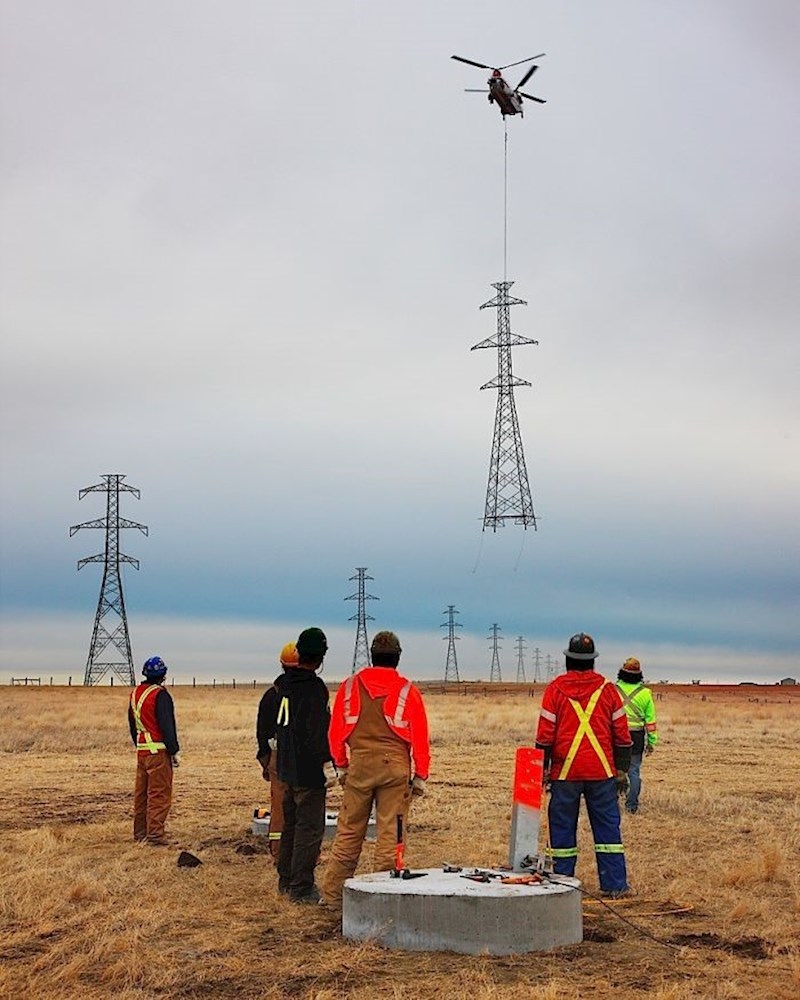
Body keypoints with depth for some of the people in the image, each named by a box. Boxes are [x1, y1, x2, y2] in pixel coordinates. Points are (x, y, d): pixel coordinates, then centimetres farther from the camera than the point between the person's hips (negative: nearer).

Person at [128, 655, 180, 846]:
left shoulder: (135, 694, 12)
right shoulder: (160, 695, -14)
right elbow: (167, 725, -17)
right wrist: (174, 751, -12)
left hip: (141, 750, 8)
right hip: (158, 751, -8)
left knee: (141, 793, 14)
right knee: (159, 794, -5)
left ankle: (140, 833, 21)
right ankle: (155, 835, -7)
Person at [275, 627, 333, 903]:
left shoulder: (283, 683, 7)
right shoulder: (314, 687, -18)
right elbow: (320, 733, -20)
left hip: (287, 767, 9)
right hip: (308, 770, -9)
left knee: (291, 823, 19)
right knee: (310, 827, -2)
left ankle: (286, 880, 28)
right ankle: (301, 888, 0)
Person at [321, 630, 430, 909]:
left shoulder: (351, 686, 3)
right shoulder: (407, 691, -2)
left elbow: (337, 730, 9)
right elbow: (420, 738, 0)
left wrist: (341, 766, 19)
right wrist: (420, 776, 7)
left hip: (359, 765, 2)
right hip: (395, 766, -2)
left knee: (348, 834, 10)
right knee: (390, 833, 3)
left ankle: (333, 894, 15)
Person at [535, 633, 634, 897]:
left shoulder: (555, 689, -1)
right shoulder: (607, 689, 4)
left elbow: (545, 734, -2)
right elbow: (621, 734, 5)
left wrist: (543, 769, 5)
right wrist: (621, 771, 12)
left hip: (564, 772, -1)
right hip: (601, 772, 1)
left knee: (563, 828, 7)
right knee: (607, 827, 7)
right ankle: (615, 884, 6)